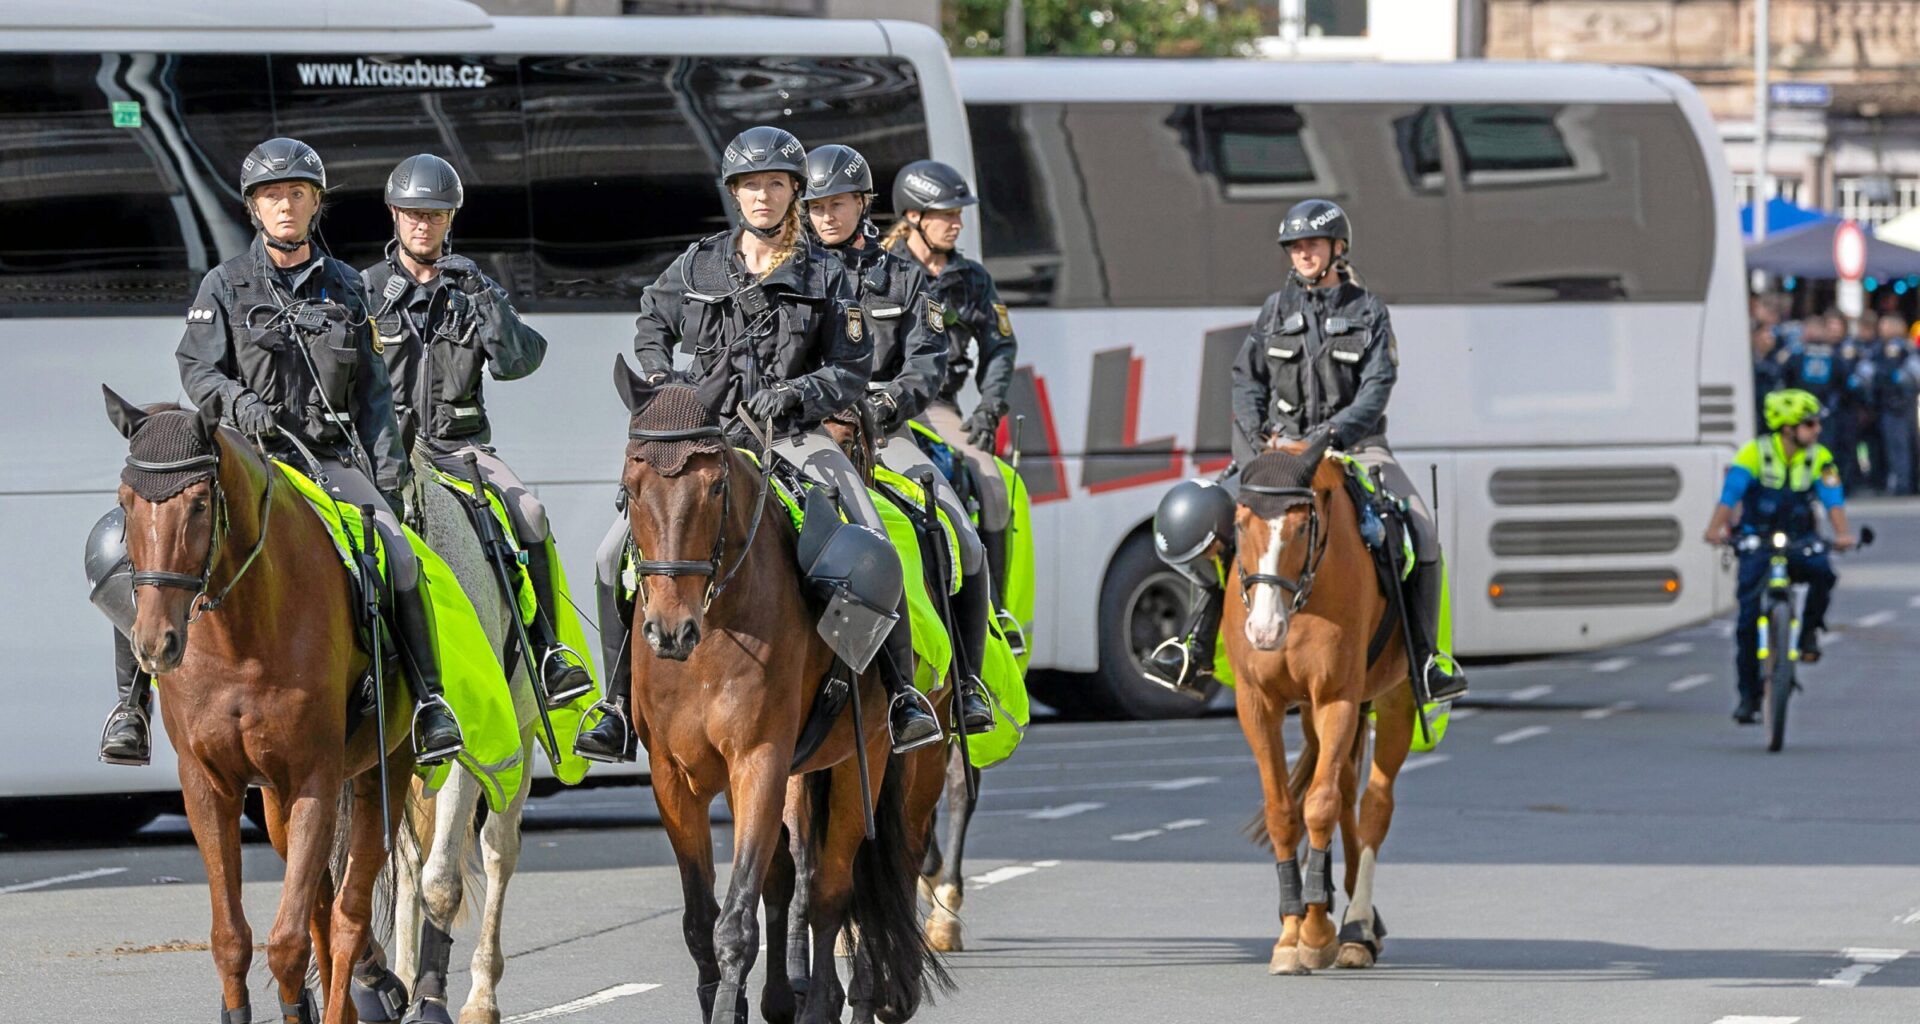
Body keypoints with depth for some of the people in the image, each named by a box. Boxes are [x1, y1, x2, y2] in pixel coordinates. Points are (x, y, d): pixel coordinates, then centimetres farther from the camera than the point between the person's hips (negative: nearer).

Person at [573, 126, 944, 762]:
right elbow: (651, 326, 26)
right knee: (618, 554, -12)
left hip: (793, 437, -2)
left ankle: (900, 694, -12)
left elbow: (852, 374, 5)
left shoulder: (826, 277, 5)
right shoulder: (699, 266, 9)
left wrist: (796, 393, -13)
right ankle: (620, 709, -2)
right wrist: (662, 387, 7)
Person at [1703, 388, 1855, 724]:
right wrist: (1717, 528, -38)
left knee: (1822, 573, -31)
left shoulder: (1819, 458, -3)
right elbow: (1730, 494, -21)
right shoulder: (1754, 453, -10)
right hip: (1756, 542, -1)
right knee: (1749, 615, -8)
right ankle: (1749, 694, 4)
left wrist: (1842, 533, -33)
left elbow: (1833, 500, -14)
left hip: (1799, 543, 1)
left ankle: (1810, 631, -4)